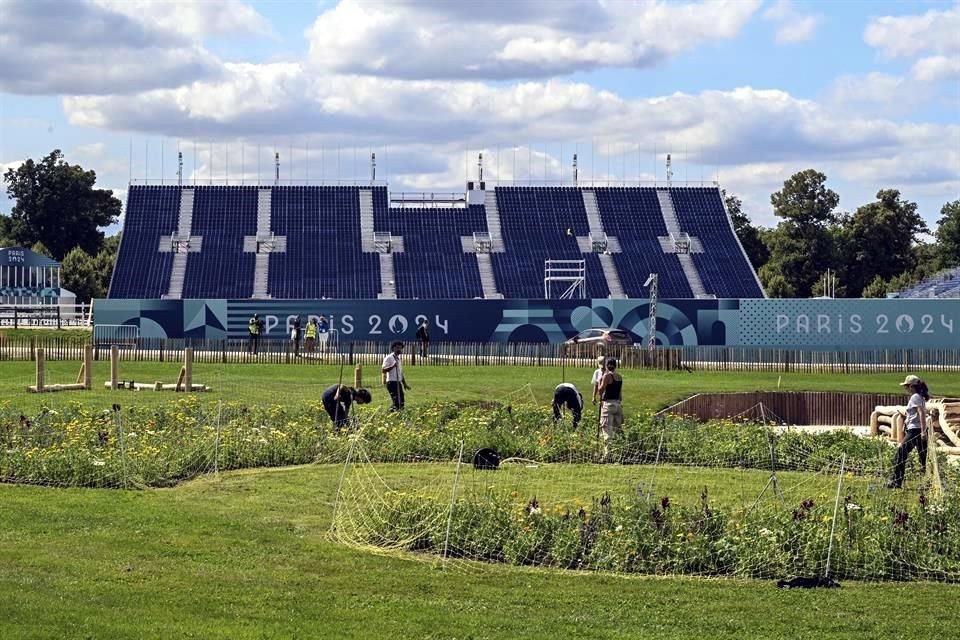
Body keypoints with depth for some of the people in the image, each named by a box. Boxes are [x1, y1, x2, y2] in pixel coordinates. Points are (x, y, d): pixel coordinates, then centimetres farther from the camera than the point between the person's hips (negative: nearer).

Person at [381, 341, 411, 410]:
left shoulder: (398, 358, 20)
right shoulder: (389, 358, -7)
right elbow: (383, 370, -16)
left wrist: (404, 384, 25)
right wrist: (393, 366, -30)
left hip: (398, 382, 9)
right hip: (391, 382, -9)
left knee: (401, 402, 7)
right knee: (396, 402, -16)